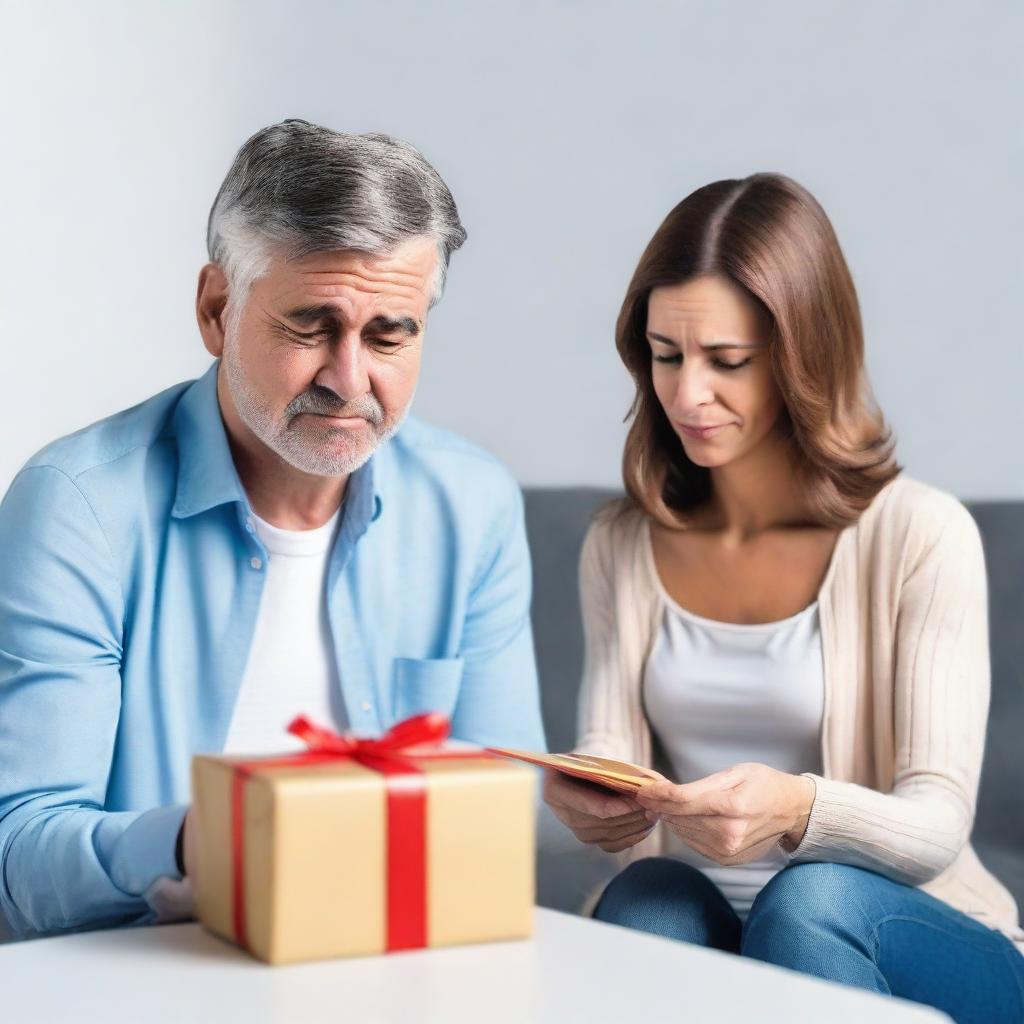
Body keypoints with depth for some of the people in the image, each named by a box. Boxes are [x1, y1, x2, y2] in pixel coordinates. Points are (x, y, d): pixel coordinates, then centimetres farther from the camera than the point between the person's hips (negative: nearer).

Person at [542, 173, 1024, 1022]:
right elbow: (610, 759, 0)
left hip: (913, 937, -2)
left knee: (806, 898, -35)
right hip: (698, 923, 2)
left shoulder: (921, 535, -9)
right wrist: (582, 798, -25)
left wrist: (796, 811, -35)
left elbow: (938, 825, -14)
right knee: (643, 897, -31)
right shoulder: (621, 545, 7)